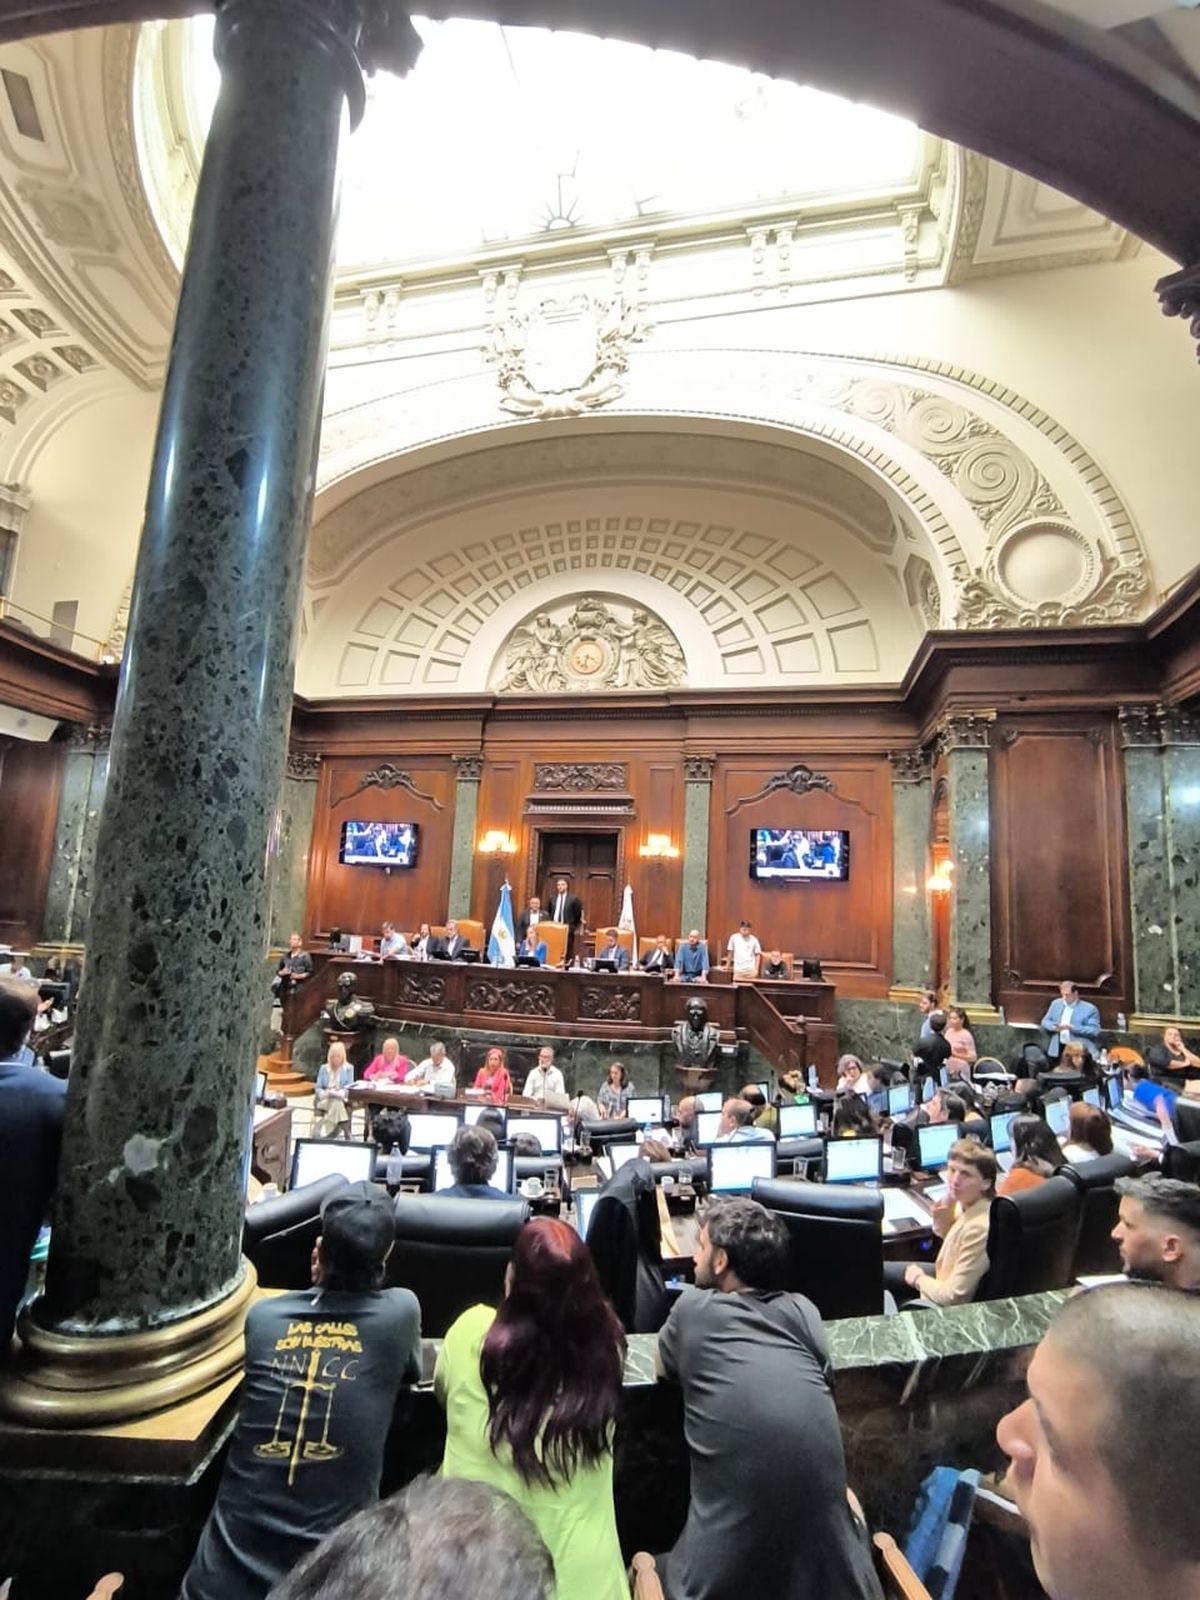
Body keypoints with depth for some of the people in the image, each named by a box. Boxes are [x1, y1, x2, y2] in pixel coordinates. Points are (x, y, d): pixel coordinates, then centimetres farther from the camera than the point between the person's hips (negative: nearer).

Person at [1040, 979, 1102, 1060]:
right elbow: (1045, 1021, 16)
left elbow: (1095, 1031, -11)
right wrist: (1054, 1027, -8)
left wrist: (1073, 1028, -22)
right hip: (1057, 1049, 4)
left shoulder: (1089, 1009, -3)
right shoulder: (1056, 1004, 13)